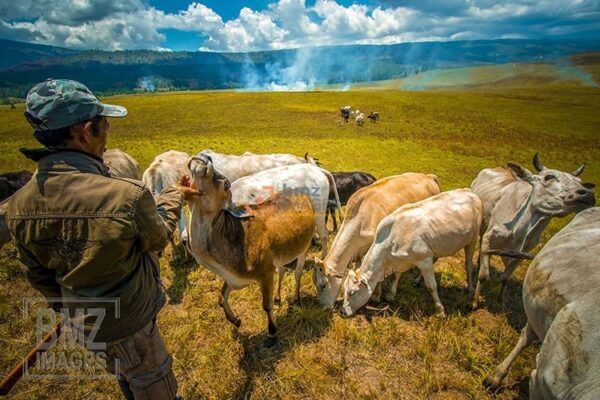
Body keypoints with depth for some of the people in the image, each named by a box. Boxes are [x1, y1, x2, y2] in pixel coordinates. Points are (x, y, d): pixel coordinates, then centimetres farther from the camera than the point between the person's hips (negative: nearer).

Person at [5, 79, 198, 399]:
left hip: (83, 319, 6)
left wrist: (70, 306, 18)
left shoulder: (18, 205, -15)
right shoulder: (127, 195, -37)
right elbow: (157, 238, -15)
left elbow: (38, 274, 0)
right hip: (129, 320, -6)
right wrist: (173, 196, 1)